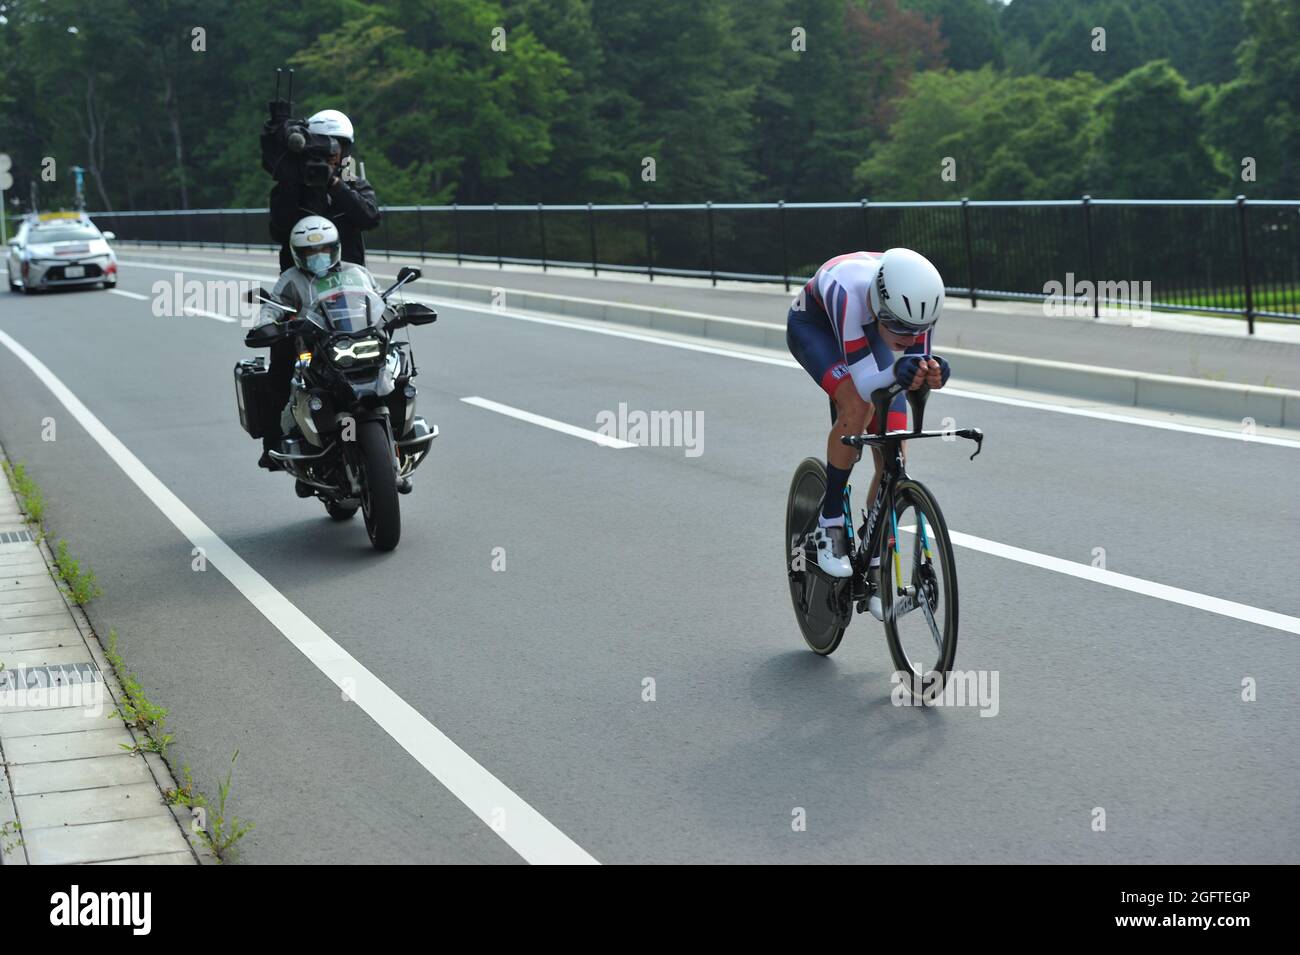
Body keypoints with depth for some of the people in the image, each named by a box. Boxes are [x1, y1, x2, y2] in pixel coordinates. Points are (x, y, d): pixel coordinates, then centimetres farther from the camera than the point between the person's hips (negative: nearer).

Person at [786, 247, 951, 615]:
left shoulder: (919, 296, -33)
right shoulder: (849, 291, -45)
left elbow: (919, 370, -26)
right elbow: (865, 385, -43)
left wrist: (931, 373, -48)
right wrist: (895, 374, -64)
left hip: (865, 332, 4)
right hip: (813, 325, -4)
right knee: (857, 406, -33)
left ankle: (875, 568, 9)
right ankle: (830, 522, -14)